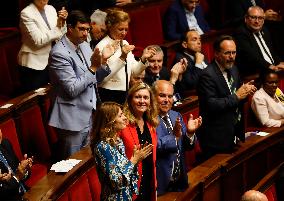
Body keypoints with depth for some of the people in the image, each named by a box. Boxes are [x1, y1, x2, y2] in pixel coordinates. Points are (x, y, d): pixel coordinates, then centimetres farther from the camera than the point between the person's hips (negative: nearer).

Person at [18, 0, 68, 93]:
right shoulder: (26, 13, -14)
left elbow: (58, 35, 5)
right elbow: (38, 41, -22)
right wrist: (58, 28, -25)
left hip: (49, 61, 6)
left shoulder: (51, 9, 4)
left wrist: (62, 22, -13)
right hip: (33, 64, -6)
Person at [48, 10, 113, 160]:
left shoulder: (84, 46, 7)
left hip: (89, 115, 8)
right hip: (73, 119, -8)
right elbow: (72, 89, -22)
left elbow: (94, 79, 14)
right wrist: (93, 67, -23)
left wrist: (103, 61, -3)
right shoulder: (59, 53, -18)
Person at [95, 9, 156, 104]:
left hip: (124, 94, 7)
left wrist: (143, 59, -5)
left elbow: (134, 71, 13)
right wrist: (122, 58, -26)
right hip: (108, 96, -7)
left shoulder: (125, 44, 11)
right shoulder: (102, 46, -12)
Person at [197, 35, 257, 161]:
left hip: (234, 131, 8)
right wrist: (237, 96, -23)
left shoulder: (233, 69, 9)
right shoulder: (208, 75, -18)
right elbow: (211, 105, -25)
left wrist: (245, 91, -5)